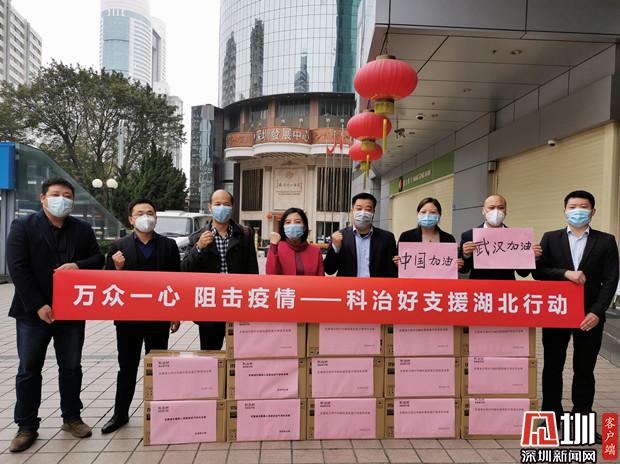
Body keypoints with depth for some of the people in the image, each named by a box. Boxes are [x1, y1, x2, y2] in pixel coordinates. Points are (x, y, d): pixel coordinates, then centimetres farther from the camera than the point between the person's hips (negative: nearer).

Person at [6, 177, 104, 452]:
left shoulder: (83, 229, 6)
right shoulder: (23, 226, -3)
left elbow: (97, 259, 7)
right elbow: (18, 268, -10)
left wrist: (78, 266, -16)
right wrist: (38, 305, -16)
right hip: (33, 312, -2)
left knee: (71, 367, 12)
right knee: (29, 370, 7)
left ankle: (71, 417, 27)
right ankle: (26, 426, 20)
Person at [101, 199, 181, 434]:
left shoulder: (169, 245, 0)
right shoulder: (119, 247, 0)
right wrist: (117, 268, -20)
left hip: (159, 317, 0)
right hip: (127, 317, 0)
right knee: (127, 367, 11)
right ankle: (120, 414, 25)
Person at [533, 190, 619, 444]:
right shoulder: (550, 238, 4)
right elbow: (538, 272, -3)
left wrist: (597, 312, -13)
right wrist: (566, 273, -20)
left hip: (589, 315, 0)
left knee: (585, 369, 9)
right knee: (552, 367, 9)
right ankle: (551, 416, 23)